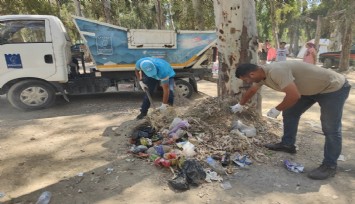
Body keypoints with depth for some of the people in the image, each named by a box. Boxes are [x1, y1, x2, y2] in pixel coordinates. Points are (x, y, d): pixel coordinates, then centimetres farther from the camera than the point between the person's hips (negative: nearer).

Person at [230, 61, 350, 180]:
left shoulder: (276, 72, -34)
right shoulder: (262, 73, -3)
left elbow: (294, 96, -38)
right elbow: (251, 90, 16)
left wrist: (277, 109, -20)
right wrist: (240, 105, 30)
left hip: (334, 87, -9)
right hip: (311, 88, 9)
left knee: (330, 129, -5)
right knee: (289, 113, 10)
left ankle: (330, 166, 7)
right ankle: (287, 144, 23)